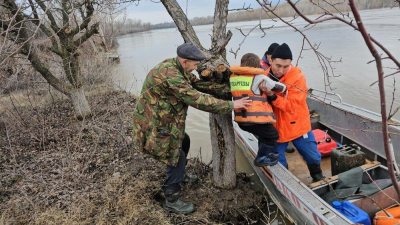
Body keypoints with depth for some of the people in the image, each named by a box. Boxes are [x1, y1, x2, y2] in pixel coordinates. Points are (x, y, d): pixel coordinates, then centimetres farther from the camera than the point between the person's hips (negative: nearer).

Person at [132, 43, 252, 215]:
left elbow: (199, 83, 3)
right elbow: (198, 100, -30)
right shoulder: (170, 76, -30)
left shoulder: (176, 67, 2)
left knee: (184, 141, 24)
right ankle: (172, 201, 15)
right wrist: (231, 105, -23)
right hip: (153, 125, -10)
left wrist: (229, 89, -4)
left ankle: (178, 175, 45)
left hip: (160, 120, 10)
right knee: (177, 158, -2)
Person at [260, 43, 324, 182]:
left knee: (312, 156, 17)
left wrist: (272, 95, -36)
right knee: (278, 163, 14)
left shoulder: (297, 77, -17)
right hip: (275, 128, 2)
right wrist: (263, 93, -25)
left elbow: (291, 106, -23)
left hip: (297, 126, -1)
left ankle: (317, 175, 48)